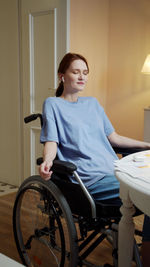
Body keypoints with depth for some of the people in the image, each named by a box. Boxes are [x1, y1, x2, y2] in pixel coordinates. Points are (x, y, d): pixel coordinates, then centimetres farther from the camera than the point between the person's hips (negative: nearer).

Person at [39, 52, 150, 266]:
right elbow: (51, 142, -2)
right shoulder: (53, 104, 7)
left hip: (113, 171, 6)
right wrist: (47, 161, -24)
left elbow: (113, 138, 26)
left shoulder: (92, 103, 24)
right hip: (89, 179, -6)